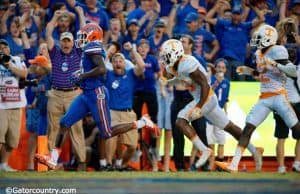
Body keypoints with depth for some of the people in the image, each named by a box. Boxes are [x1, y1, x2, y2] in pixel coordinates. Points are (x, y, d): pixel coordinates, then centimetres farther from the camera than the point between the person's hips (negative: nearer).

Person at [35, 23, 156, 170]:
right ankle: (53, 159, 1)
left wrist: (81, 76, -18)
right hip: (87, 94, 10)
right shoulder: (88, 50, 16)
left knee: (107, 134, -3)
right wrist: (79, 78, 12)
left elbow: (102, 69, -26)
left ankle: (141, 123, 9)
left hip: (96, 94, -10)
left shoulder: (93, 48, -13)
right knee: (64, 123, 2)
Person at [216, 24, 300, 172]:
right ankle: (234, 165, -7)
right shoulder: (259, 54, 15)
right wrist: (248, 72, 17)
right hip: (264, 99, 7)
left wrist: (275, 64, -25)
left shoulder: (276, 51, -9)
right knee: (248, 129, -3)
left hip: (278, 97, -7)